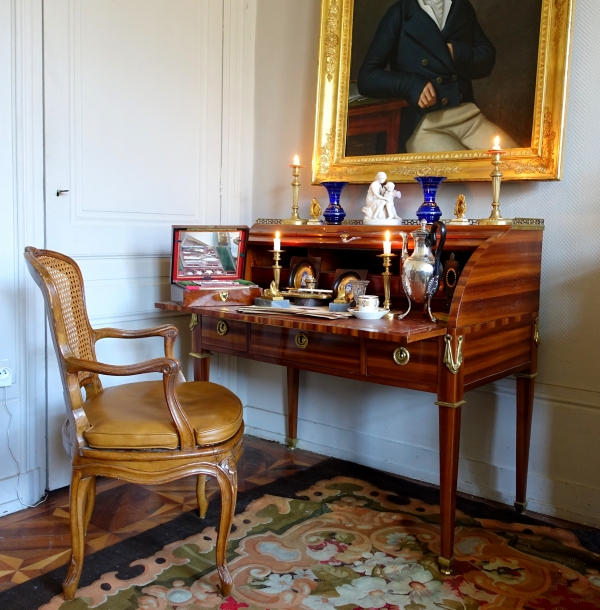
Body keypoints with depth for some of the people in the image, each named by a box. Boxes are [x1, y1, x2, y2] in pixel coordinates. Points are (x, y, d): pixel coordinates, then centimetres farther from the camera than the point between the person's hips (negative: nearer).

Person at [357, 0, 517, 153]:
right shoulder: (399, 14, 1)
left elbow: (487, 59, 13)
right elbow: (367, 77, -4)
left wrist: (457, 53, -7)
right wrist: (411, 85, -18)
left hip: (468, 115, 5)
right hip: (422, 125, -4)